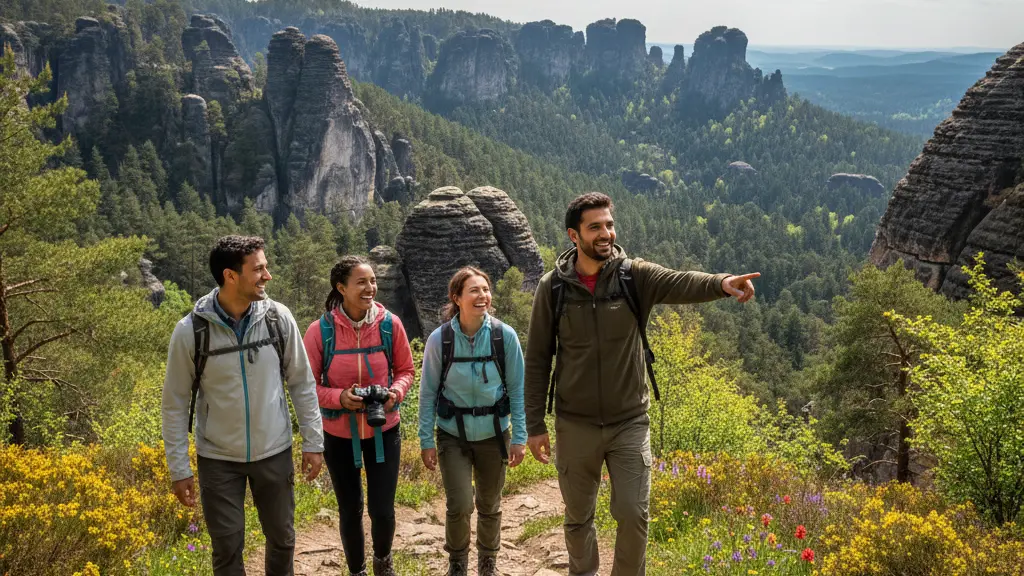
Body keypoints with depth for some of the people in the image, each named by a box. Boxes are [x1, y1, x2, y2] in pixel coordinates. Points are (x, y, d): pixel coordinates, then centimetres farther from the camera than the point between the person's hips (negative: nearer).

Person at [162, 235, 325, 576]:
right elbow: (175, 405, -5)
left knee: (282, 539, 15)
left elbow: (302, 383, 1)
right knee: (227, 548, 8)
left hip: (274, 453, 2)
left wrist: (313, 443, 0)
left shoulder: (279, 318, -9)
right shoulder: (190, 331, -14)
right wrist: (179, 470, -5)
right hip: (218, 459, -2)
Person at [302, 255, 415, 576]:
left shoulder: (390, 324, -10)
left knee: (382, 510, 3)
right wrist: (339, 397, -24)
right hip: (339, 434, -1)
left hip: (383, 431, 1)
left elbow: (405, 370, 3)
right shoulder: (321, 330, -15)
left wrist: (396, 392, -17)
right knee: (350, 510, 13)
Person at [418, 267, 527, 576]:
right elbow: (428, 392, -4)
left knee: (490, 505, 14)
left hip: (493, 435, 1)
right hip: (453, 437, -1)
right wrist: (426, 440, -4)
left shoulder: (505, 336, -11)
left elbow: (517, 389, -4)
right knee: (460, 506, -8)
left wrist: (519, 437, -4)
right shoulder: (440, 339, -12)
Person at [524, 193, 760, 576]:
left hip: (629, 423, 0)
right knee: (578, 517, 14)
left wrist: (721, 283, -48)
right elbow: (537, 359, -1)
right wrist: (535, 425, -3)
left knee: (633, 515, 1)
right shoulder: (553, 287, -6)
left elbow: (680, 283, -26)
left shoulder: (635, 277, -6)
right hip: (575, 426, 0)